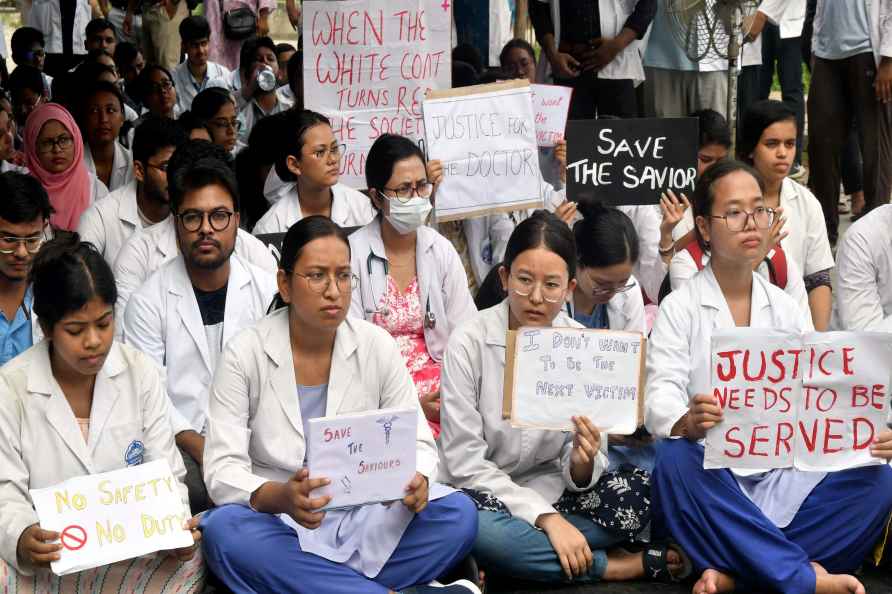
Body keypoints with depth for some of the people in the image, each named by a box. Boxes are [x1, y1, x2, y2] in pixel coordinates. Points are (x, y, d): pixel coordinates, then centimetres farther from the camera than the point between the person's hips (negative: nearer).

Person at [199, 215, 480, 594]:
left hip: (366, 517, 2)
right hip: (278, 523, -2)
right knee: (224, 532, -35)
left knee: (459, 514, -22)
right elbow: (224, 470, -13)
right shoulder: (244, 355, -7)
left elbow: (416, 444, 1)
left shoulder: (377, 346, 0)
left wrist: (417, 481, -24)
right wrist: (281, 498, -34)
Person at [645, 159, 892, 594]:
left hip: (783, 475, 4)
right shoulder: (680, 309, 2)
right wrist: (688, 423, -37)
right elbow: (661, 396, -12)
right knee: (675, 460, -36)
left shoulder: (786, 309, 15)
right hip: (711, 480, -4)